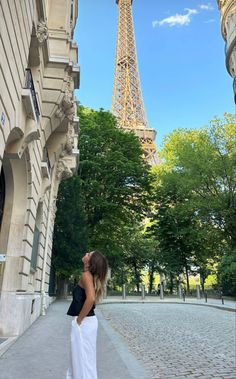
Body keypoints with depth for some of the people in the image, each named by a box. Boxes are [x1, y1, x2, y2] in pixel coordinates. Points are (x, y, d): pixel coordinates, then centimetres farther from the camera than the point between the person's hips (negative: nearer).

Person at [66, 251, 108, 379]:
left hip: (83, 323, -9)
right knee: (85, 358, 22)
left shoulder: (86, 275, -19)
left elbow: (90, 298, -34)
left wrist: (79, 319, -21)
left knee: (83, 359, 6)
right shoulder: (92, 276, 6)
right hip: (88, 320, 9)